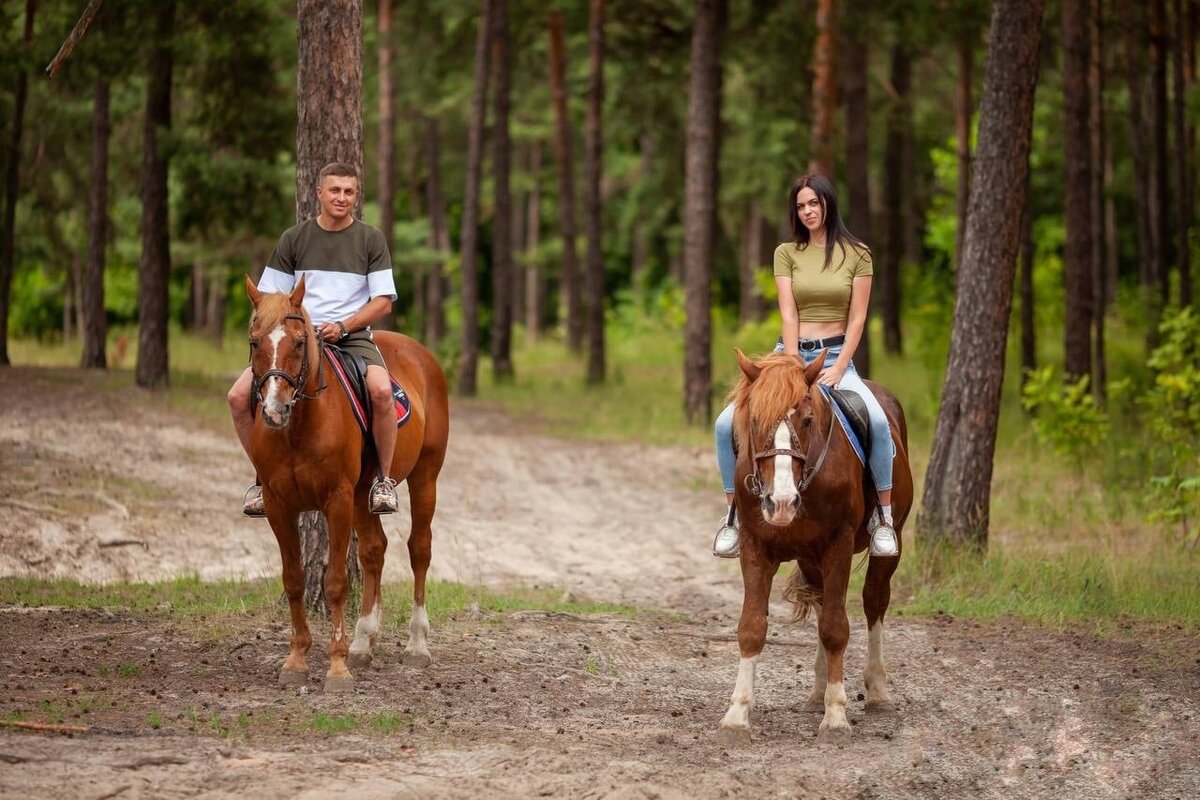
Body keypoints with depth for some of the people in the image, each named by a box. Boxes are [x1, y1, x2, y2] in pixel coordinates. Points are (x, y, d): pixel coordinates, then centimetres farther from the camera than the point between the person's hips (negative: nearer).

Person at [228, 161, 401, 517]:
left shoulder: (371, 240, 6)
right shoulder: (294, 239, 11)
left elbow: (383, 301, 1)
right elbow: (271, 298, 13)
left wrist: (342, 326, -14)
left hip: (352, 337, -2)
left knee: (381, 390, -35)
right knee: (239, 396, -18)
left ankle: (383, 479, -18)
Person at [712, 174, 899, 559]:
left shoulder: (857, 254, 3)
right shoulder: (787, 253, 6)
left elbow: (857, 318, -2)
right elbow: (789, 314, -3)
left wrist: (837, 370, -13)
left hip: (836, 357, -2)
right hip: (790, 354, 2)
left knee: (878, 421, -32)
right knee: (727, 423, -19)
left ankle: (883, 516, -17)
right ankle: (734, 513, -3)